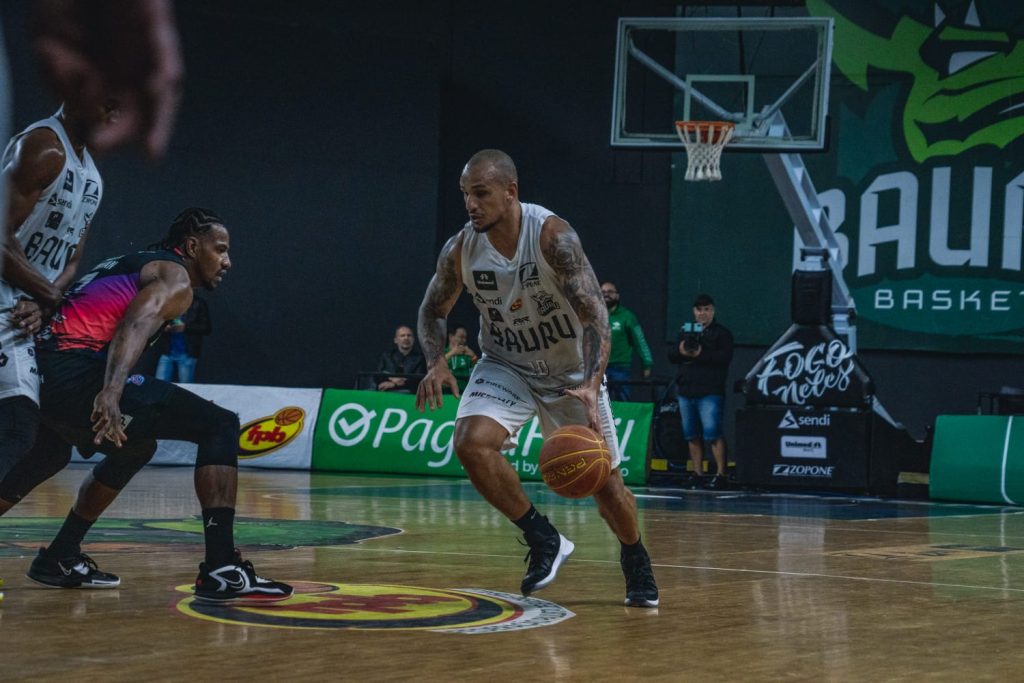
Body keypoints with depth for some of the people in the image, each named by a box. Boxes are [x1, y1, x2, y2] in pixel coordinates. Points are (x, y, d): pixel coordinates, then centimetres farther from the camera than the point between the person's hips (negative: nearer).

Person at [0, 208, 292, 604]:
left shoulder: (130, 264, 30)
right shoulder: (175, 279, 1)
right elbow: (135, 326, -19)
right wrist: (111, 393, -33)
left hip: (40, 375, 10)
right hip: (77, 374, -10)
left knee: (135, 447, 35)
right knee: (219, 426, -7)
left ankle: (61, 558, 37)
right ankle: (221, 571, -17)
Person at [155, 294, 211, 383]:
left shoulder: (198, 303, 0)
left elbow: (207, 328, -3)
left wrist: (186, 327, -15)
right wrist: (164, 327, -8)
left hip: (187, 354, -3)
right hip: (167, 352, 3)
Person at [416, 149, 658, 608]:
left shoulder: (553, 237, -27)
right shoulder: (460, 250, -16)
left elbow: (595, 313, -29)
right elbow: (433, 309, 2)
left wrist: (591, 384, -44)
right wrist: (436, 362, -18)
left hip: (571, 372, -2)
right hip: (506, 367, 2)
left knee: (604, 481, 4)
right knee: (471, 442, -26)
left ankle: (636, 562, 36)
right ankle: (544, 541, -8)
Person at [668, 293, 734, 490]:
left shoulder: (722, 333, 2)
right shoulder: (685, 332, 19)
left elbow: (724, 357, -12)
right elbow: (671, 355, 13)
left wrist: (701, 355, -19)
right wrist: (680, 351, -9)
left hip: (710, 392, -6)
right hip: (686, 390, 6)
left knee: (712, 433, -14)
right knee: (691, 435, 9)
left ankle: (720, 474, -13)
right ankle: (697, 474, 15)